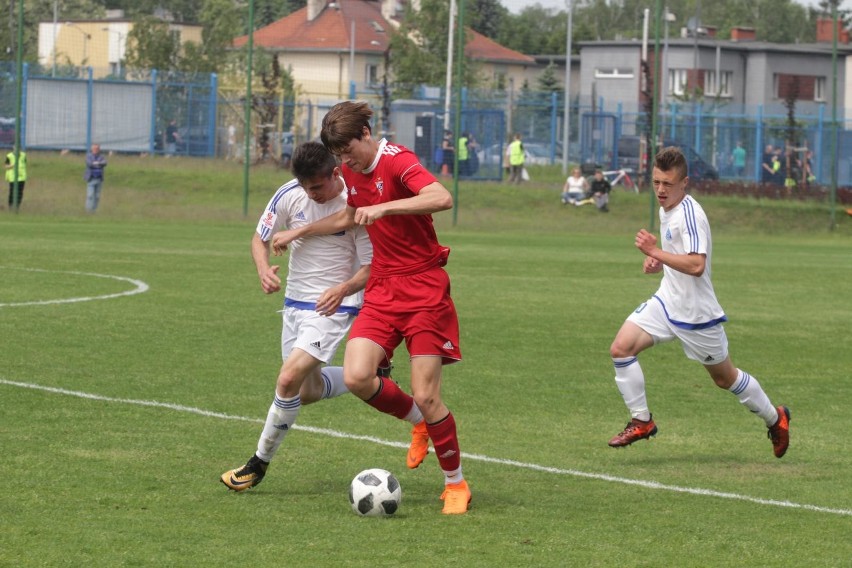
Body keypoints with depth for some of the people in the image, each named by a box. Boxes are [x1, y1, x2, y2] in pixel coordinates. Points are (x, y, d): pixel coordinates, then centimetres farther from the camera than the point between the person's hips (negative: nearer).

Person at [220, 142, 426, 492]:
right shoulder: (289, 195, -8)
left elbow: (371, 266, -13)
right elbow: (260, 238, 4)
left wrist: (344, 289, -32)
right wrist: (264, 269, -17)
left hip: (333, 306, -6)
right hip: (295, 302, 6)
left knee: (289, 380, -20)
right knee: (308, 391, 16)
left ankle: (259, 463, -5)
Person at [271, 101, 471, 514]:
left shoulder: (396, 161, -15)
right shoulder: (353, 171, 10)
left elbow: (442, 198, -34)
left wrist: (383, 207, -39)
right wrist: (300, 232, 32)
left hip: (424, 291, -7)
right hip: (382, 290, 7)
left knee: (426, 397, -9)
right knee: (356, 377, -15)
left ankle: (456, 484, 10)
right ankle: (420, 423, 13)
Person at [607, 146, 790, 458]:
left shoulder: (690, 214, -22)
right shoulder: (666, 210, 7)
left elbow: (696, 265, -34)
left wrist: (656, 253, -36)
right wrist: (658, 263, 7)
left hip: (697, 313, -8)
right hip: (667, 302, 8)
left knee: (724, 377, 9)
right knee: (621, 347, -11)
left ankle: (774, 418, 31)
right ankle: (641, 421, -2)